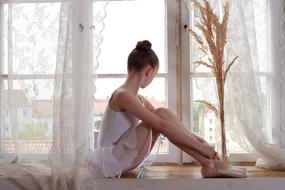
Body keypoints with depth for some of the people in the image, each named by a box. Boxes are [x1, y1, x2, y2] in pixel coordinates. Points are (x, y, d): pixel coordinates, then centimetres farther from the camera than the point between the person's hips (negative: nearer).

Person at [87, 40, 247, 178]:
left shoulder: (138, 98, 12)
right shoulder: (123, 95, -18)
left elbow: (164, 123, 12)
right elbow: (162, 125, -25)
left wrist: (196, 139, 2)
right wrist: (200, 146, -23)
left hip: (120, 162, 8)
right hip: (108, 162, -8)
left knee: (162, 116, -4)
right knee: (162, 115, -19)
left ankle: (207, 162, -5)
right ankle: (209, 164, -14)